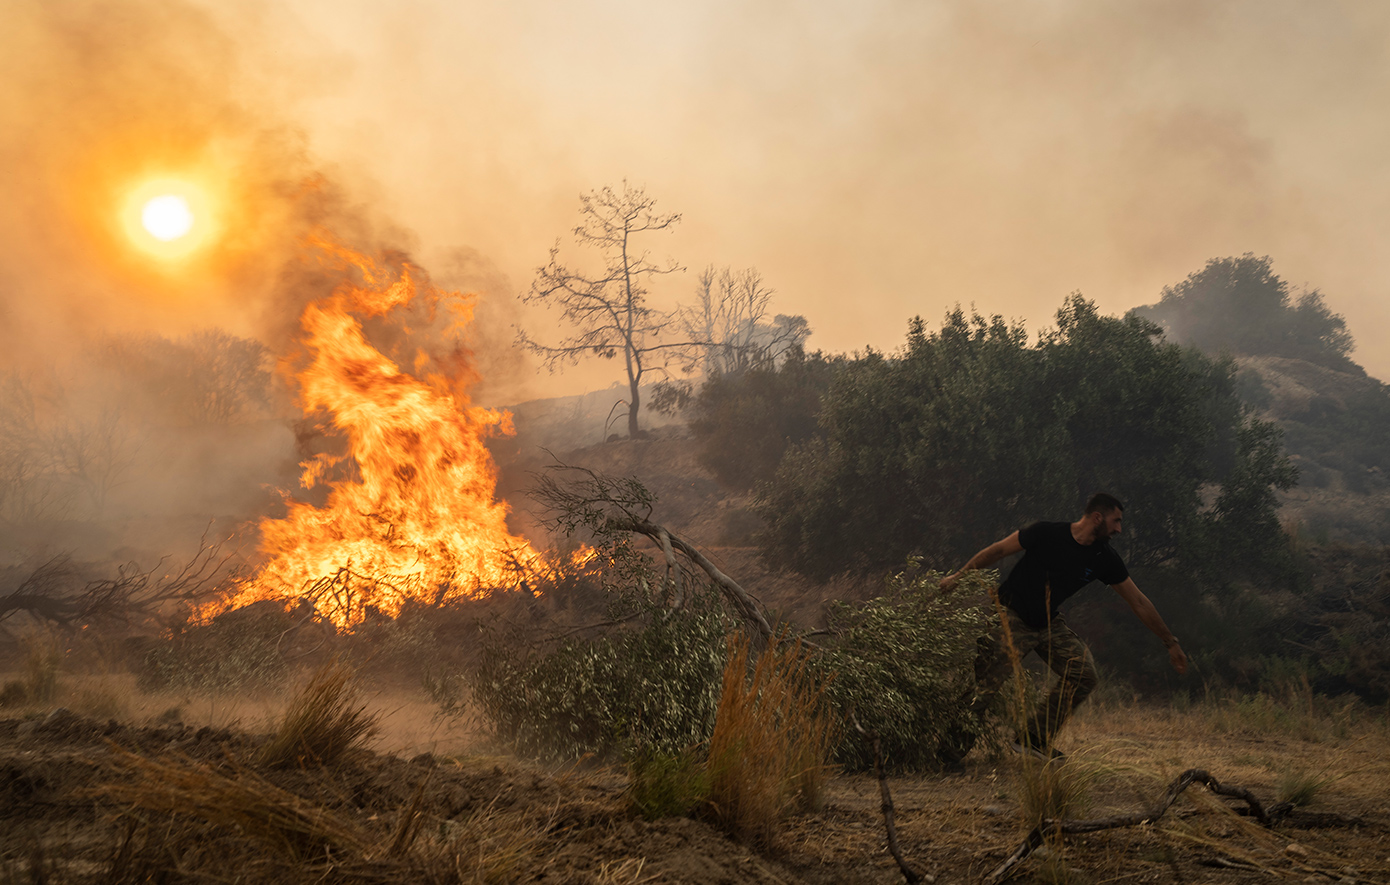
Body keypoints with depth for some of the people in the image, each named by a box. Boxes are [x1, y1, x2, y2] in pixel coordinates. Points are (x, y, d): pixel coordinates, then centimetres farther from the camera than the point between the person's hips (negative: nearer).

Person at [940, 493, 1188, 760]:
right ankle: (959, 740, 8)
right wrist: (959, 575, -5)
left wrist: (1170, 643, 6)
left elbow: (1139, 602, 3)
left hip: (1049, 624, 6)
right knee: (984, 686, -15)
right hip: (1012, 618, -5)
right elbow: (998, 550, -7)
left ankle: (1034, 739, 0)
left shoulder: (1105, 560, -3)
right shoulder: (1046, 533, -16)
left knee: (1084, 673, -11)